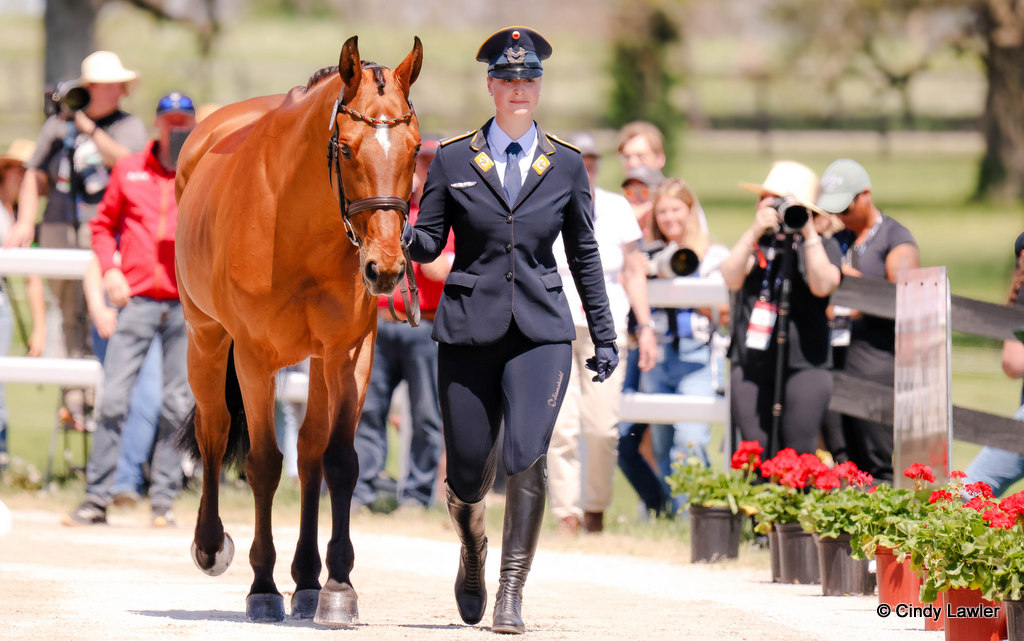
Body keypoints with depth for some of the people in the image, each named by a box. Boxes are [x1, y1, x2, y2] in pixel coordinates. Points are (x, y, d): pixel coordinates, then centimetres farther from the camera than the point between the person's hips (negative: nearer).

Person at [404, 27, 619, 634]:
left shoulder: (566, 165, 6)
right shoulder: (453, 161, 4)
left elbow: (584, 254, 13)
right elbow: (429, 243, 6)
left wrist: (604, 335, 13)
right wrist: (399, 234, -17)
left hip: (541, 332, 0)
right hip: (469, 329, 0)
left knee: (528, 457, -19)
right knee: (468, 473, 4)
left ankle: (512, 591, -10)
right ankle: (473, 557, 37)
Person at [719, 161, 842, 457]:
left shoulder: (824, 246, 6)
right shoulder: (755, 244, 15)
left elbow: (822, 285, -13)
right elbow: (732, 279, -3)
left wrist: (808, 234, -14)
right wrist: (755, 232, -12)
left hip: (804, 366, -3)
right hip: (752, 366, 3)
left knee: (799, 457, -9)